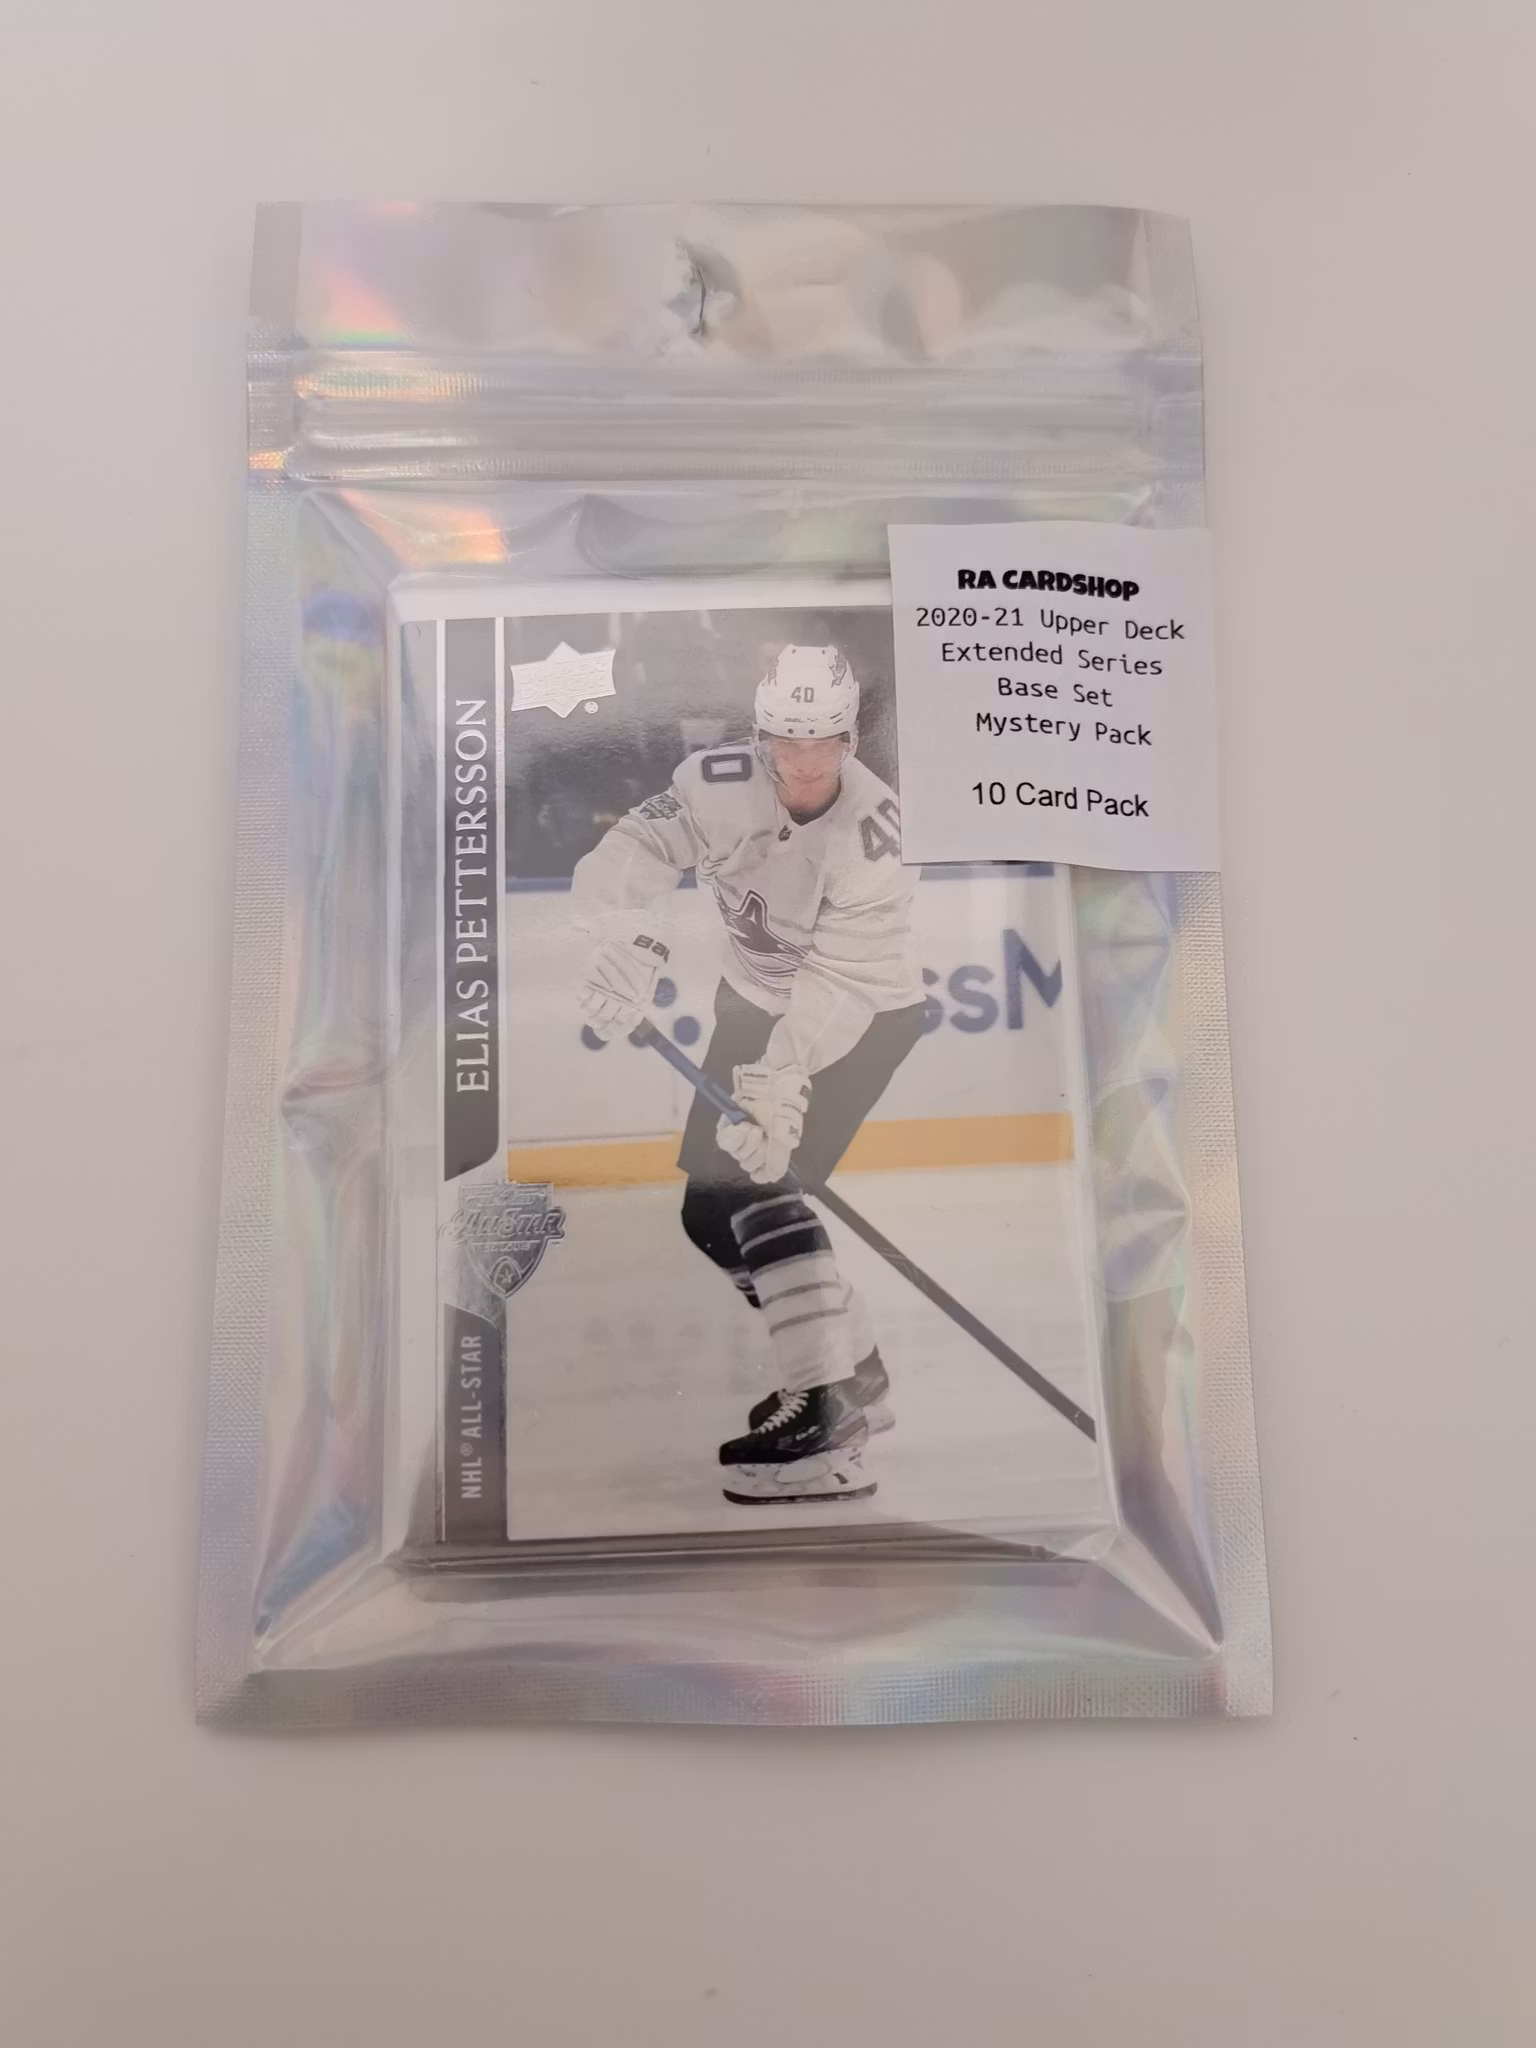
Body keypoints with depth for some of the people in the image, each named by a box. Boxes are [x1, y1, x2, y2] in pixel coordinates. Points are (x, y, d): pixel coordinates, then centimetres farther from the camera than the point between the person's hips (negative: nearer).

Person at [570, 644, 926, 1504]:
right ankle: (850, 1368, 20)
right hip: (759, 1002, 6)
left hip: (865, 1016, -6)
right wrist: (632, 938, -47)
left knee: (753, 1184, -20)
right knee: (710, 1206, 6)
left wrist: (784, 1071, -46)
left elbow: (838, 982, -33)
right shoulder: (720, 782, -17)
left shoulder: (874, 833, -27)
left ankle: (833, 1405, -15)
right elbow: (629, 855, -27)